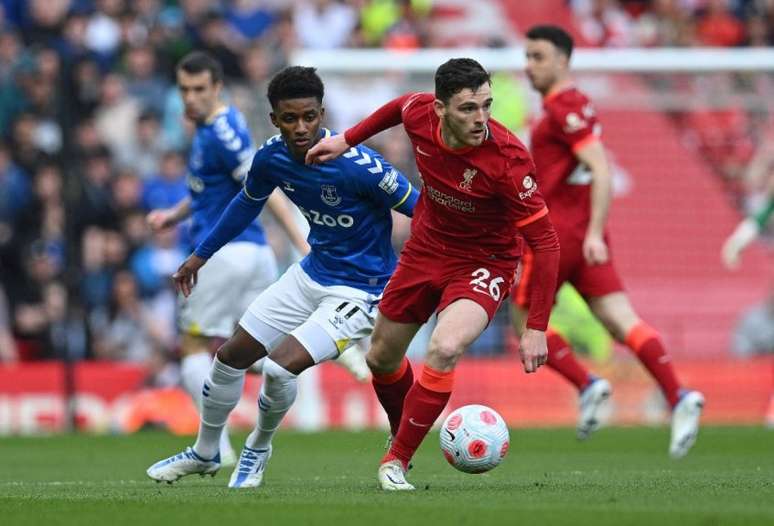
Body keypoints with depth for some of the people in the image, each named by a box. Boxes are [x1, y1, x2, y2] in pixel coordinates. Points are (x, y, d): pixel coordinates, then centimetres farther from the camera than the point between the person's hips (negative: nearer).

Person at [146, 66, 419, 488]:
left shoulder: (357, 165, -29)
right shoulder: (271, 157, -9)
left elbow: (418, 208, -19)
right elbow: (248, 203, 13)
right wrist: (201, 255, 22)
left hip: (360, 291, -7)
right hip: (312, 274, 7)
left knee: (281, 366, -22)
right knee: (230, 357, 12)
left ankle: (258, 449, 10)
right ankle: (204, 453, 37)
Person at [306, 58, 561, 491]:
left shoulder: (509, 159, -32)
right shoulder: (420, 114, -19)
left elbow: (545, 243, -28)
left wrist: (537, 329, -30)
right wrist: (347, 140, 13)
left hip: (484, 263, -5)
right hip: (427, 248, 5)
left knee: (444, 350, -30)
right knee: (382, 358, 16)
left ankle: (397, 461, -11)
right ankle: (402, 436, 47)